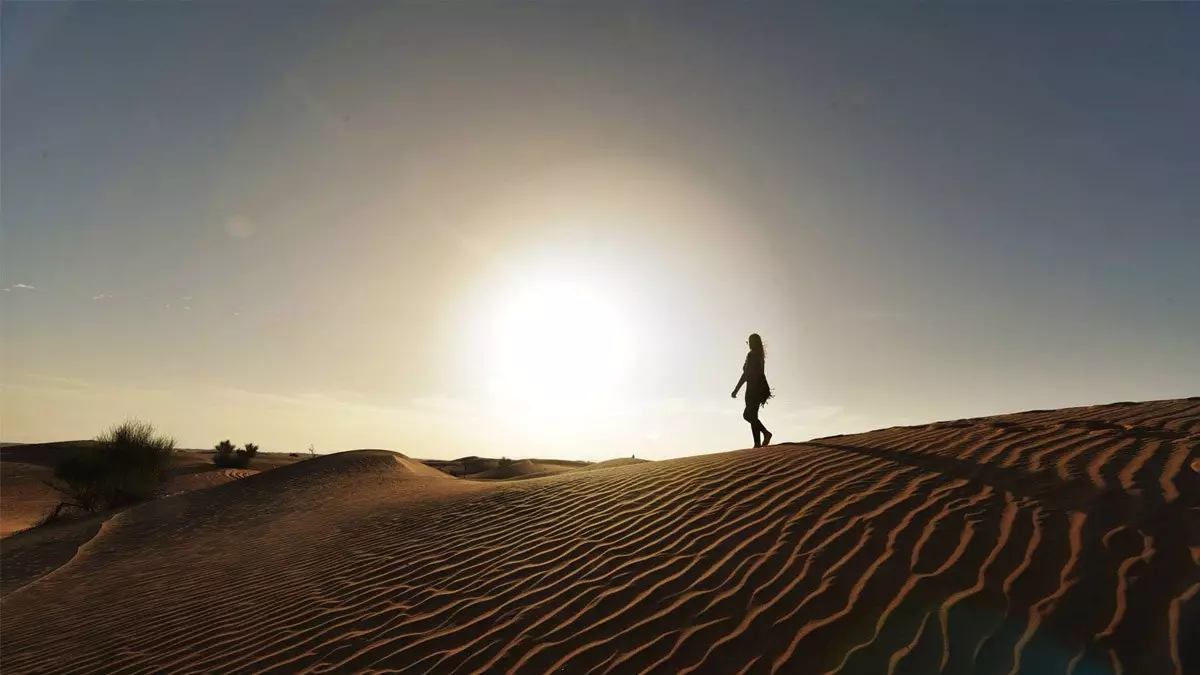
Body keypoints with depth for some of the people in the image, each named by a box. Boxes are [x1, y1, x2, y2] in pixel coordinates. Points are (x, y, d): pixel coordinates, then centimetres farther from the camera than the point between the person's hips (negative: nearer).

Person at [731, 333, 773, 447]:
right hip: (760, 389, 9)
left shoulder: (751, 355, -11)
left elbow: (746, 374, -16)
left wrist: (736, 390, -15)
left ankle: (757, 443, -10)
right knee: (747, 415, 15)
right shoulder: (760, 355, 14)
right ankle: (765, 433, 7)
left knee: (751, 416, -7)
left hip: (753, 389, -9)